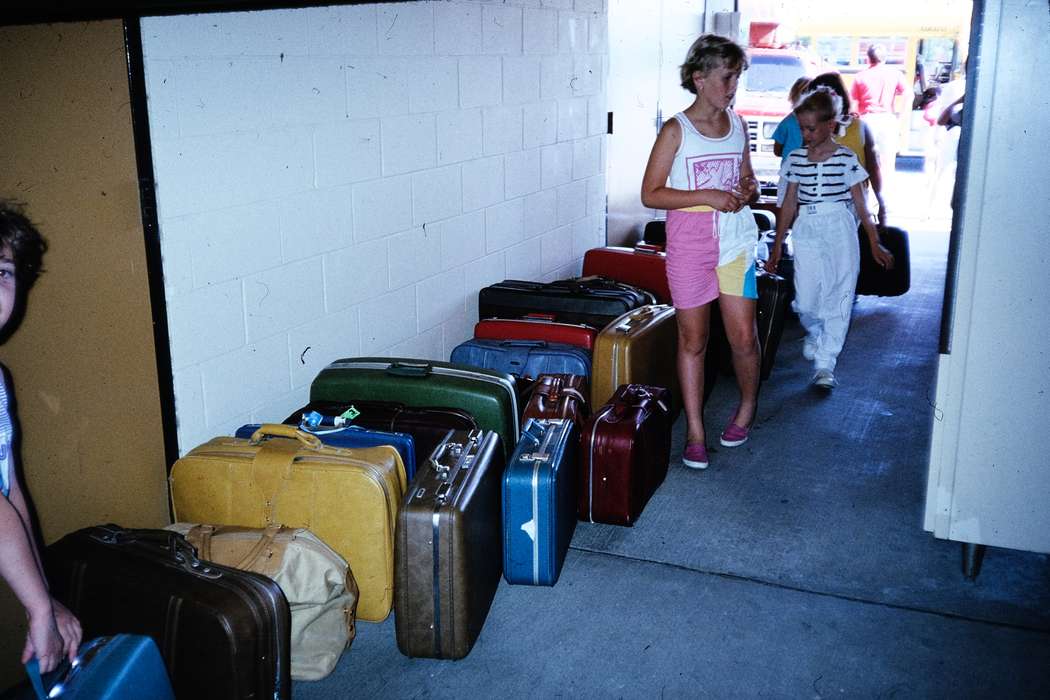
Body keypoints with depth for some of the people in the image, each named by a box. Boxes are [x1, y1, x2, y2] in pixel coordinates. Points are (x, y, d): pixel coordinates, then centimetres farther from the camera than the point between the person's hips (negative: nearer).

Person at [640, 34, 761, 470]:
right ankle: (694, 431, 16)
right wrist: (707, 196, -19)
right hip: (690, 242, -3)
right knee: (693, 340, 5)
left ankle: (747, 406, 31)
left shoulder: (738, 125, 8)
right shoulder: (676, 130, -7)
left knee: (744, 337, 3)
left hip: (736, 240, 4)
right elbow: (650, 194, -10)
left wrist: (748, 189, -3)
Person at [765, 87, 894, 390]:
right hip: (806, 231, 3)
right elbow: (789, 204, 10)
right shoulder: (796, 158, 6)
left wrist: (875, 243, -1)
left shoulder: (846, 158, -3)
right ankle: (814, 333, 35)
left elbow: (860, 204, 0)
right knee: (806, 300, 1)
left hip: (839, 231, -2)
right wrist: (777, 245, 11)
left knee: (838, 296, -4)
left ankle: (825, 363, 2)